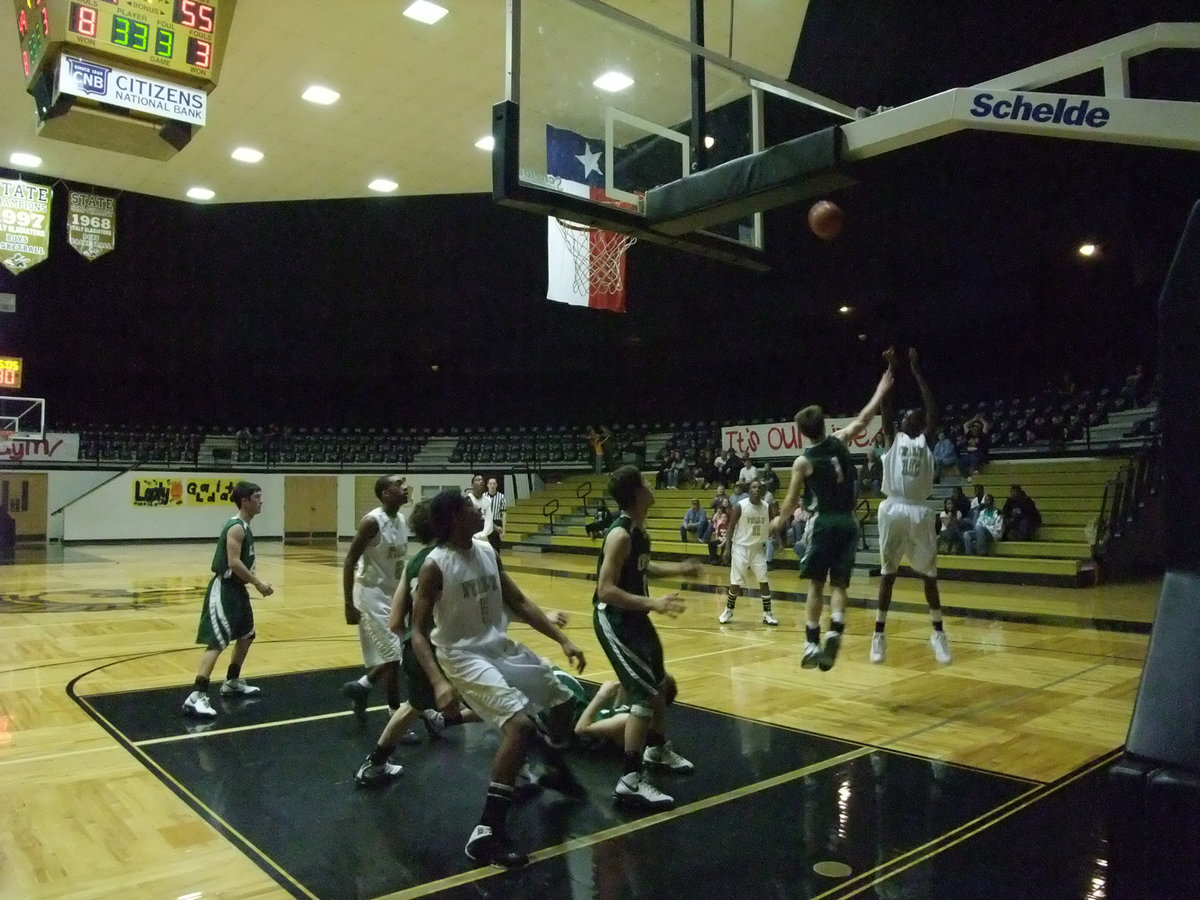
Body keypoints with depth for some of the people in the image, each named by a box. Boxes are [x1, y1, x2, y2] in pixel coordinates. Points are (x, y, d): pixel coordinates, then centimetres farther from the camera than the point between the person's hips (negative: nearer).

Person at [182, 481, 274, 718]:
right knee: (217, 643, -14)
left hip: (237, 587, 11)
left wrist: (254, 582, 11)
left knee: (246, 635, 22)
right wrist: (258, 583, -19)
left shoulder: (244, 527, 13)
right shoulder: (236, 527, -18)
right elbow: (233, 563, -25)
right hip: (224, 589, -11)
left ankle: (232, 683, 35)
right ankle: (196, 697, -16)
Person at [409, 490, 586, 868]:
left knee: (563, 697, 18)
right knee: (520, 723, -27)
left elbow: (518, 602, 10)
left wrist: (562, 639, 4)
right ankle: (487, 832, -20)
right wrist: (439, 681, -33)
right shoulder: (435, 565, -18)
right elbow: (418, 632, -18)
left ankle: (555, 769, 46)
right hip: (464, 656, -8)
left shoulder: (487, 551, 3)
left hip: (502, 646, 8)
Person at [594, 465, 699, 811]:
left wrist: (677, 569, 15)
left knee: (659, 682, 24)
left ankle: (657, 749, 44)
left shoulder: (638, 528, 3)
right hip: (613, 618, -10)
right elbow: (606, 590, -29)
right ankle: (629, 781, -6)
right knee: (645, 693, -13)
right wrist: (653, 603, -35)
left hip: (633, 615, 10)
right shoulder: (620, 534, -26)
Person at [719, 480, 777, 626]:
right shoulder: (740, 506, -13)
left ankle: (767, 614, 9)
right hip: (741, 547, -3)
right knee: (736, 582, -2)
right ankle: (728, 611, 16)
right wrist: (727, 548, -13)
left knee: (764, 581, -1)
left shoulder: (767, 507, -3)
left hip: (758, 548, 3)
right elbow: (731, 527, -8)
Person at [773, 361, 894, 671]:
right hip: (848, 523, 3)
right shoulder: (840, 441, 3)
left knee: (816, 585, 7)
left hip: (825, 524, -3)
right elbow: (863, 418, 16)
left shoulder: (803, 461, -5)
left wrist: (780, 521, 19)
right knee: (839, 585, 7)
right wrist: (882, 389, 27)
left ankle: (812, 644, 4)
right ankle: (834, 633, -15)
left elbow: (792, 501, 0)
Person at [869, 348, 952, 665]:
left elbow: (932, 408, 4)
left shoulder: (926, 441, 11)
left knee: (929, 574, 8)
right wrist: (891, 368, 5)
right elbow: (885, 405, 3)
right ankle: (879, 634, 11)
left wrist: (916, 370, 6)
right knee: (887, 573, 6)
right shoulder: (892, 439, 10)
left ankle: (938, 633, 18)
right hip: (894, 510, -1)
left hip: (919, 513, 1)